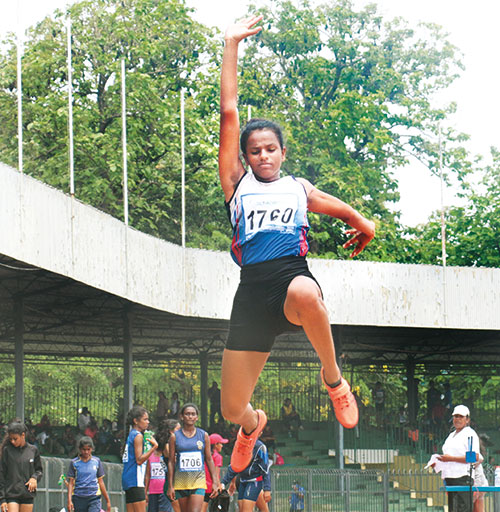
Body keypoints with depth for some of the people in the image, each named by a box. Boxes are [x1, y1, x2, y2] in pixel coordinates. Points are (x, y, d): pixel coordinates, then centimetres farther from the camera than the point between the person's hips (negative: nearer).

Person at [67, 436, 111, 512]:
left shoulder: (97, 461, 7)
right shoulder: (74, 463, 3)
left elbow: (101, 482, 12)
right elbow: (71, 483, 2)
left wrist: (108, 501, 13)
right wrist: (69, 501, -9)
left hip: (94, 498, -1)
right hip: (78, 499, 1)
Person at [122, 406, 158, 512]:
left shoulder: (131, 435, 19)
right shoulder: (138, 436, -9)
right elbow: (139, 460, -16)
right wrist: (154, 447, -19)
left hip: (127, 479, 10)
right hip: (135, 480, -10)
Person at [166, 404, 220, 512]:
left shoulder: (204, 435, 7)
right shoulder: (175, 437, 4)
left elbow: (209, 460, 11)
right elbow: (171, 462, 5)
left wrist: (215, 482, 6)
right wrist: (170, 486, 1)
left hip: (198, 480, -1)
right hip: (181, 481, 1)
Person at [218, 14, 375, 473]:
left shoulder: (299, 189, 19)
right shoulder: (237, 185, 15)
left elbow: (337, 207, 40)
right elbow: (229, 112, 11)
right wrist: (231, 45, 11)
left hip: (293, 275, -1)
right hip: (252, 289, 1)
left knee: (305, 295, -43)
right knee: (232, 409, 1)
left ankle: (333, 377, -15)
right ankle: (252, 424, 43)